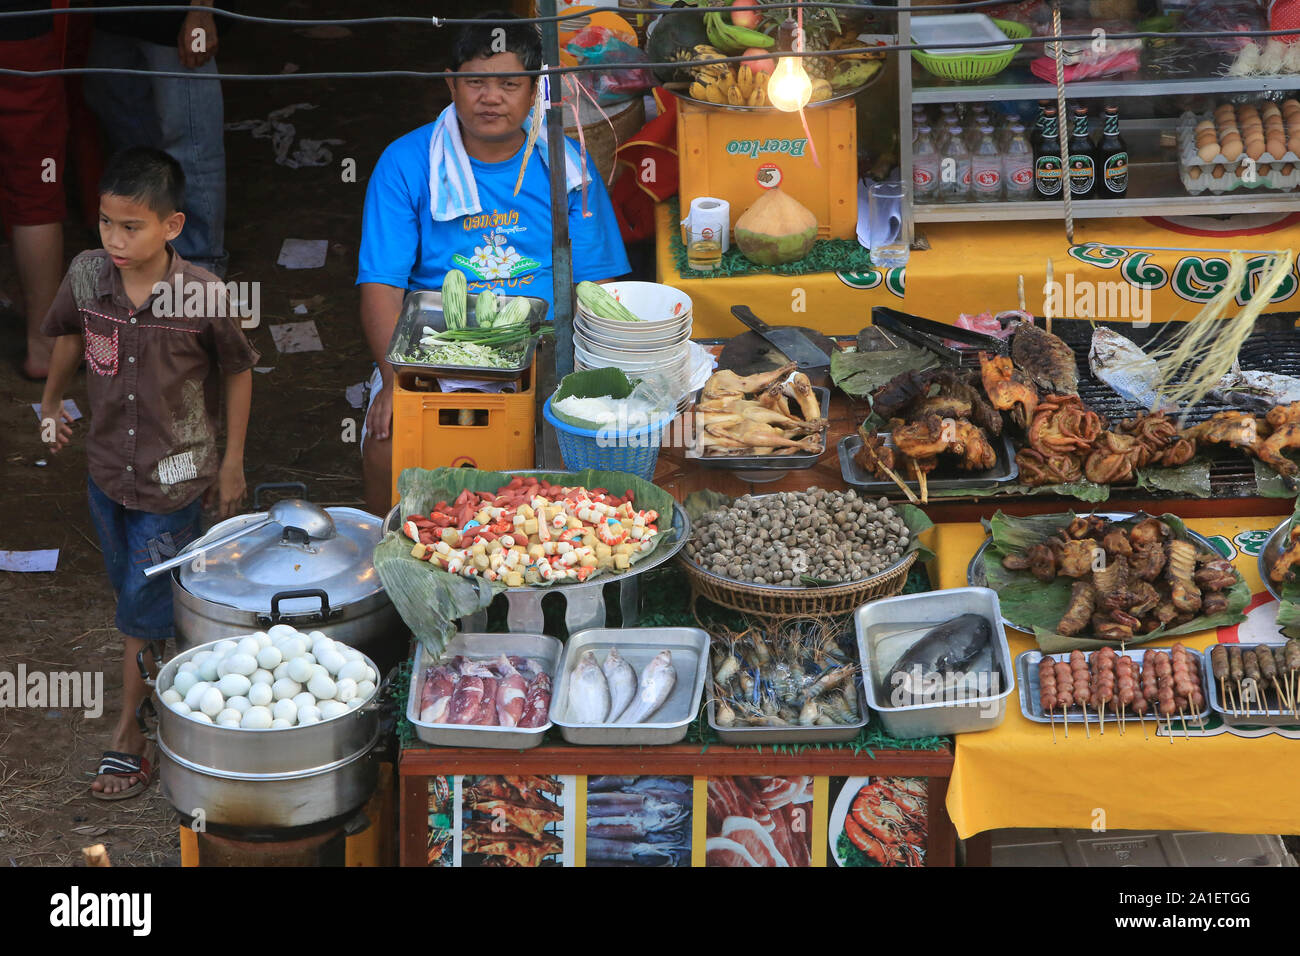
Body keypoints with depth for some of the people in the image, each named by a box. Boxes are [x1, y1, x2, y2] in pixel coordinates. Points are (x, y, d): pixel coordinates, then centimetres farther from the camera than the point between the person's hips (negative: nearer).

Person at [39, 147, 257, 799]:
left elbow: (237, 370, -5)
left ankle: (129, 736, 13)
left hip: (175, 475, -4)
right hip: (108, 467, 4)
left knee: (145, 608, 1)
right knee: (132, 592, 20)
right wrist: (51, 404, 18)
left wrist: (232, 463, 0)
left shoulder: (201, 295, -21)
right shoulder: (87, 276, -12)